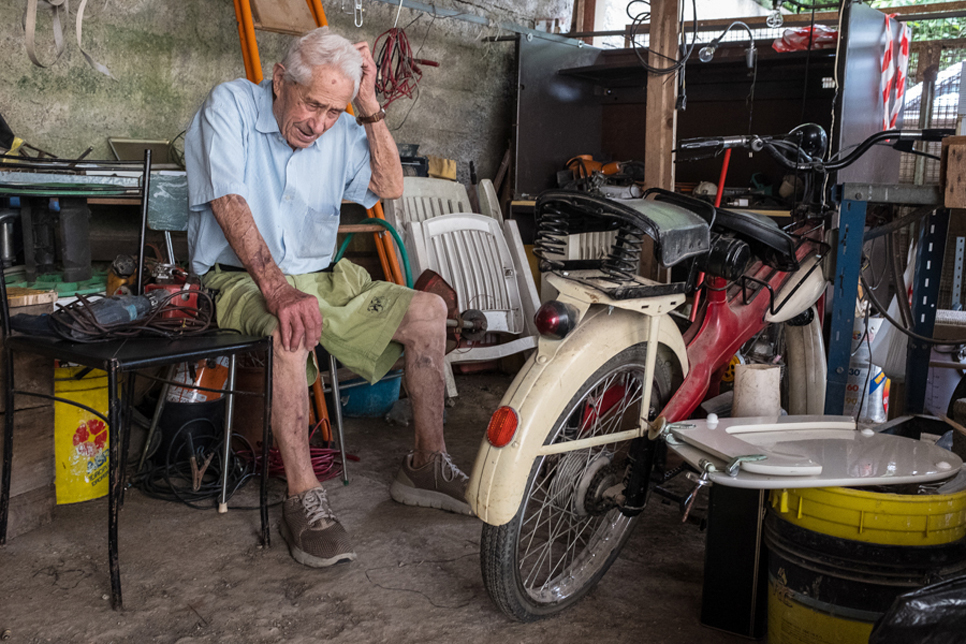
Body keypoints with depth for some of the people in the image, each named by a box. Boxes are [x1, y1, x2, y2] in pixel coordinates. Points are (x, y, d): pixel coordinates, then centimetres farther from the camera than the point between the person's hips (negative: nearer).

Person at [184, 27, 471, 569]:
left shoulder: (341, 131, 6)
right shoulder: (232, 105, -9)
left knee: (427, 308, -5)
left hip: (322, 278, 6)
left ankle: (427, 464, 1)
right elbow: (230, 204, -21)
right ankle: (305, 498, -32)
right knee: (289, 329, -39)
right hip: (240, 277, -6)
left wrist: (370, 107, -6)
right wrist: (277, 288, -34)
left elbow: (390, 188, 1)